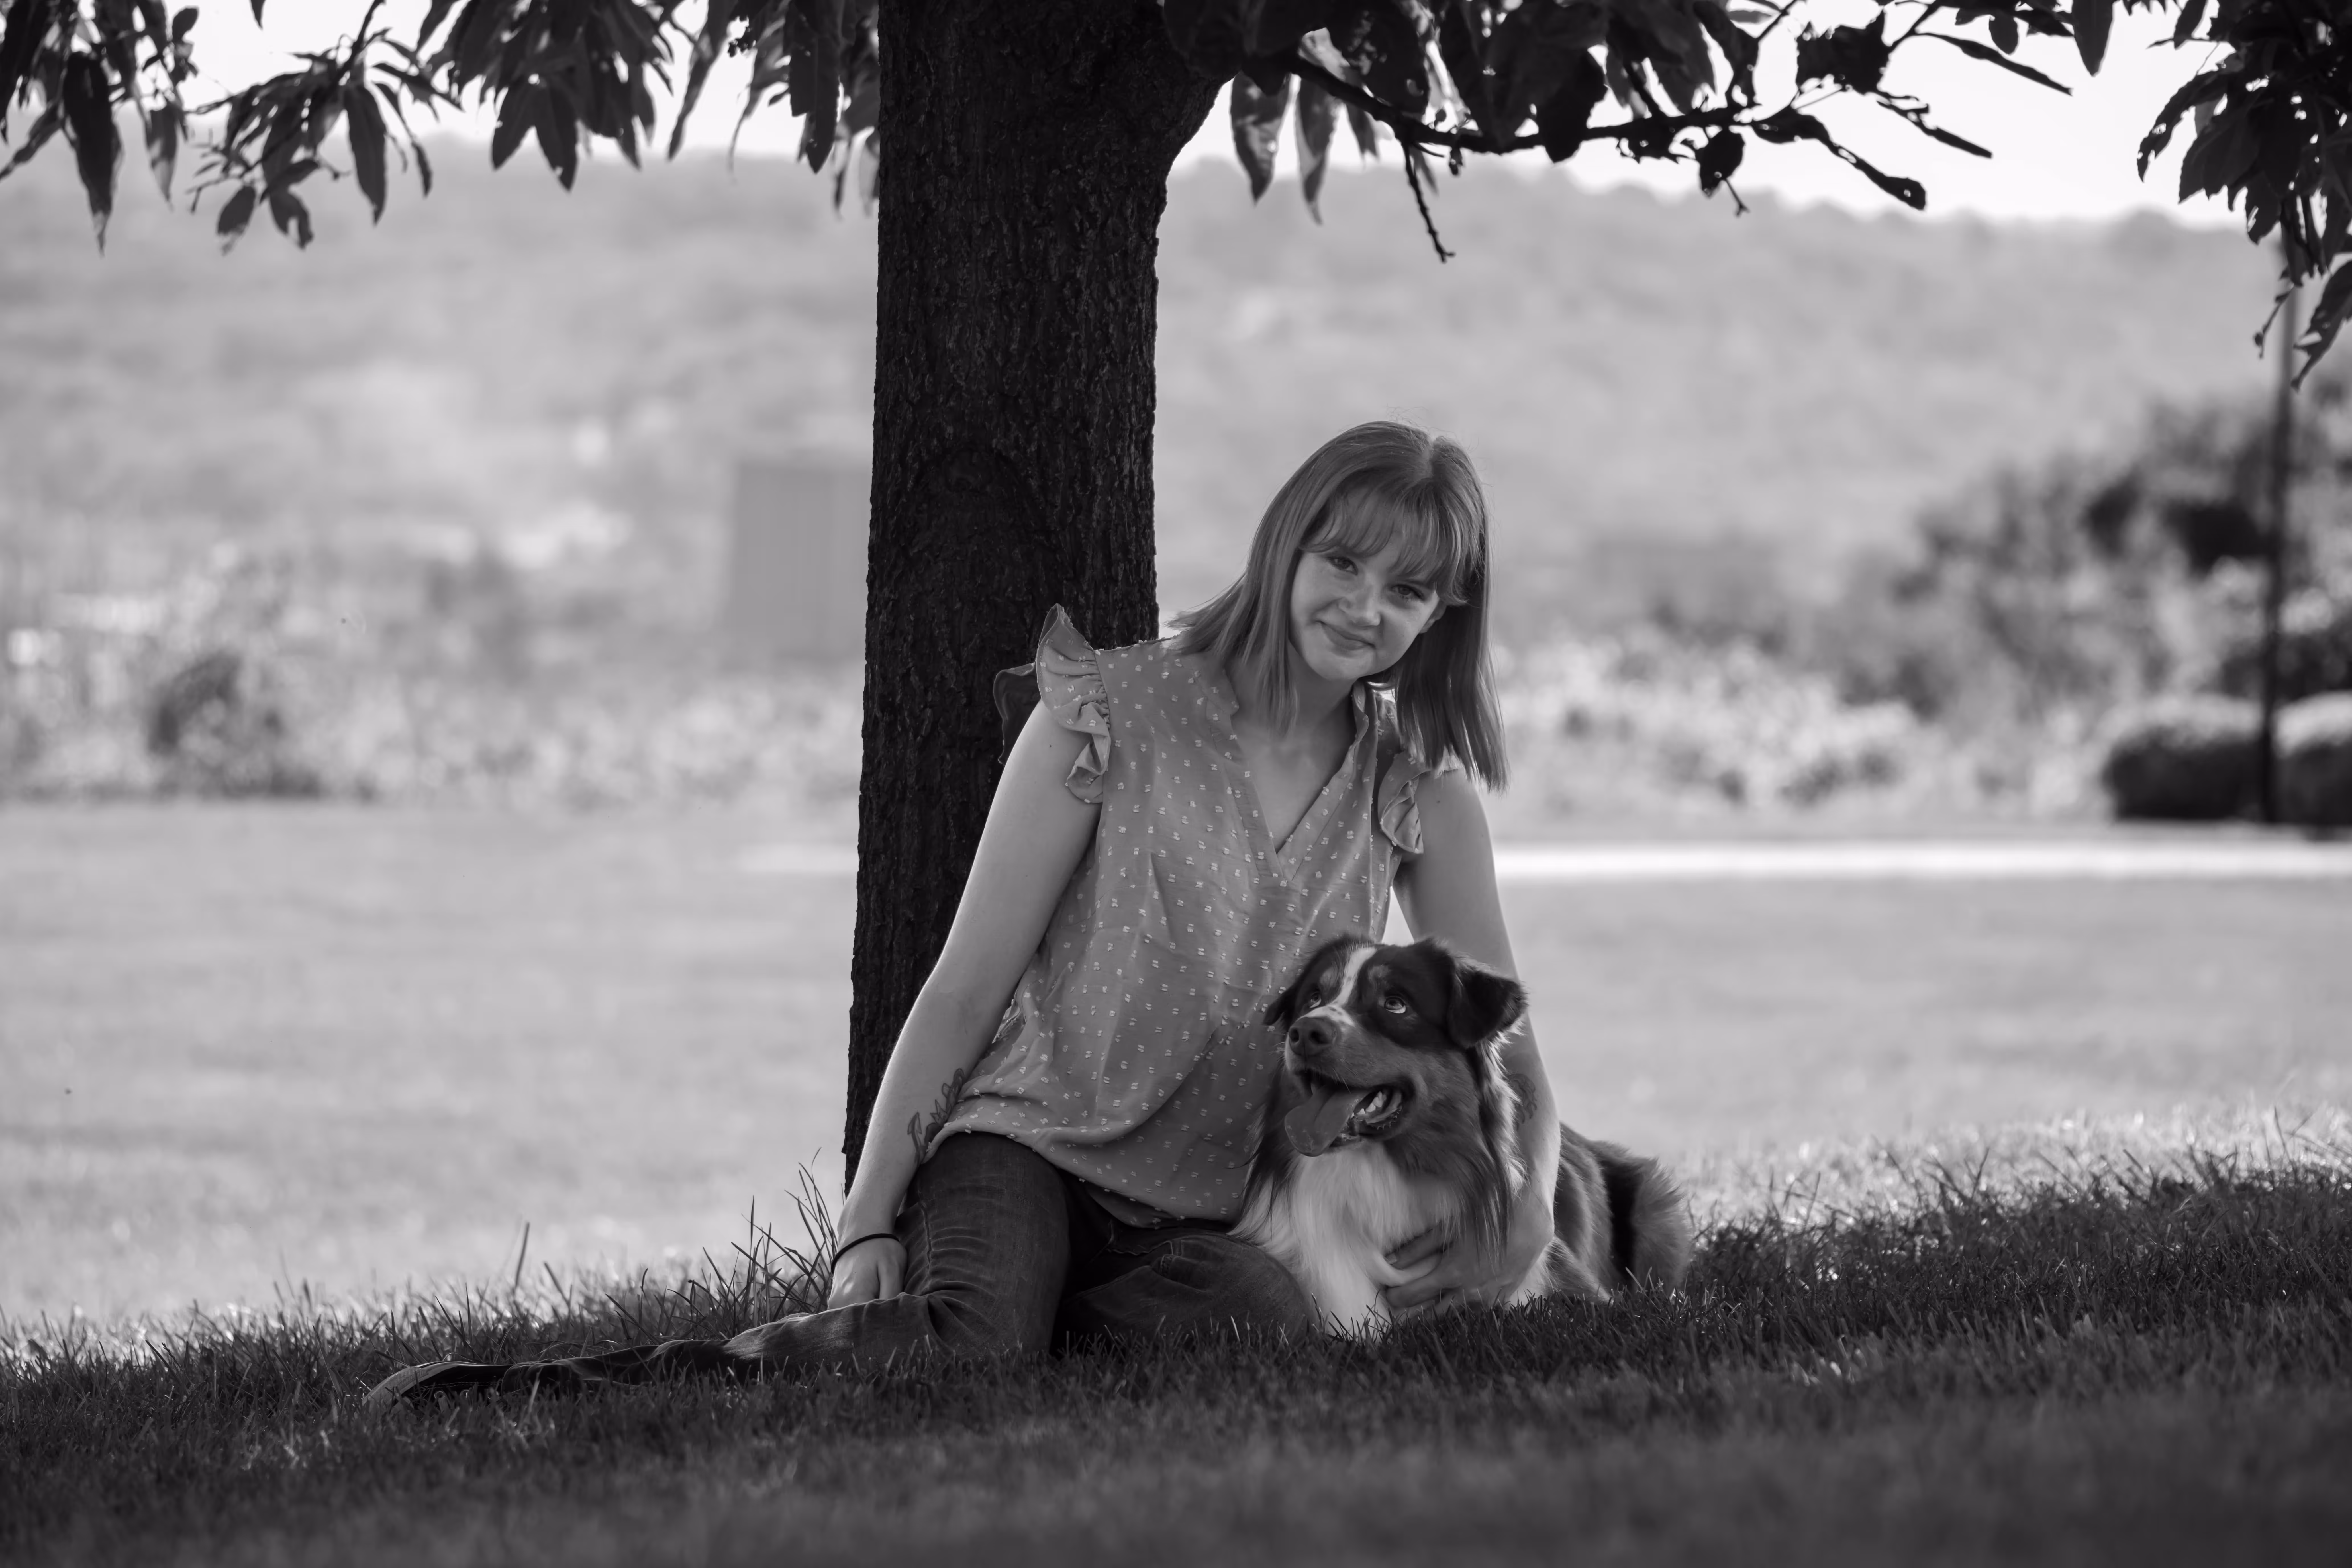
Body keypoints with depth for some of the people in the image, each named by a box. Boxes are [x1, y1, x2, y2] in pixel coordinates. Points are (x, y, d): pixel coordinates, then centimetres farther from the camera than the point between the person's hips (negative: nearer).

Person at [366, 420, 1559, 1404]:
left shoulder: (1417, 792, 9)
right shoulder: (1114, 715, 0)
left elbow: (1509, 1055, 13)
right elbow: (964, 990, -1)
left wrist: (1525, 1213, -10)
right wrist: (868, 1227, -11)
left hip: (1203, 1219, 3)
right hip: (1028, 1143, -2)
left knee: (1271, 1319, -37)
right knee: (974, 1333, -40)